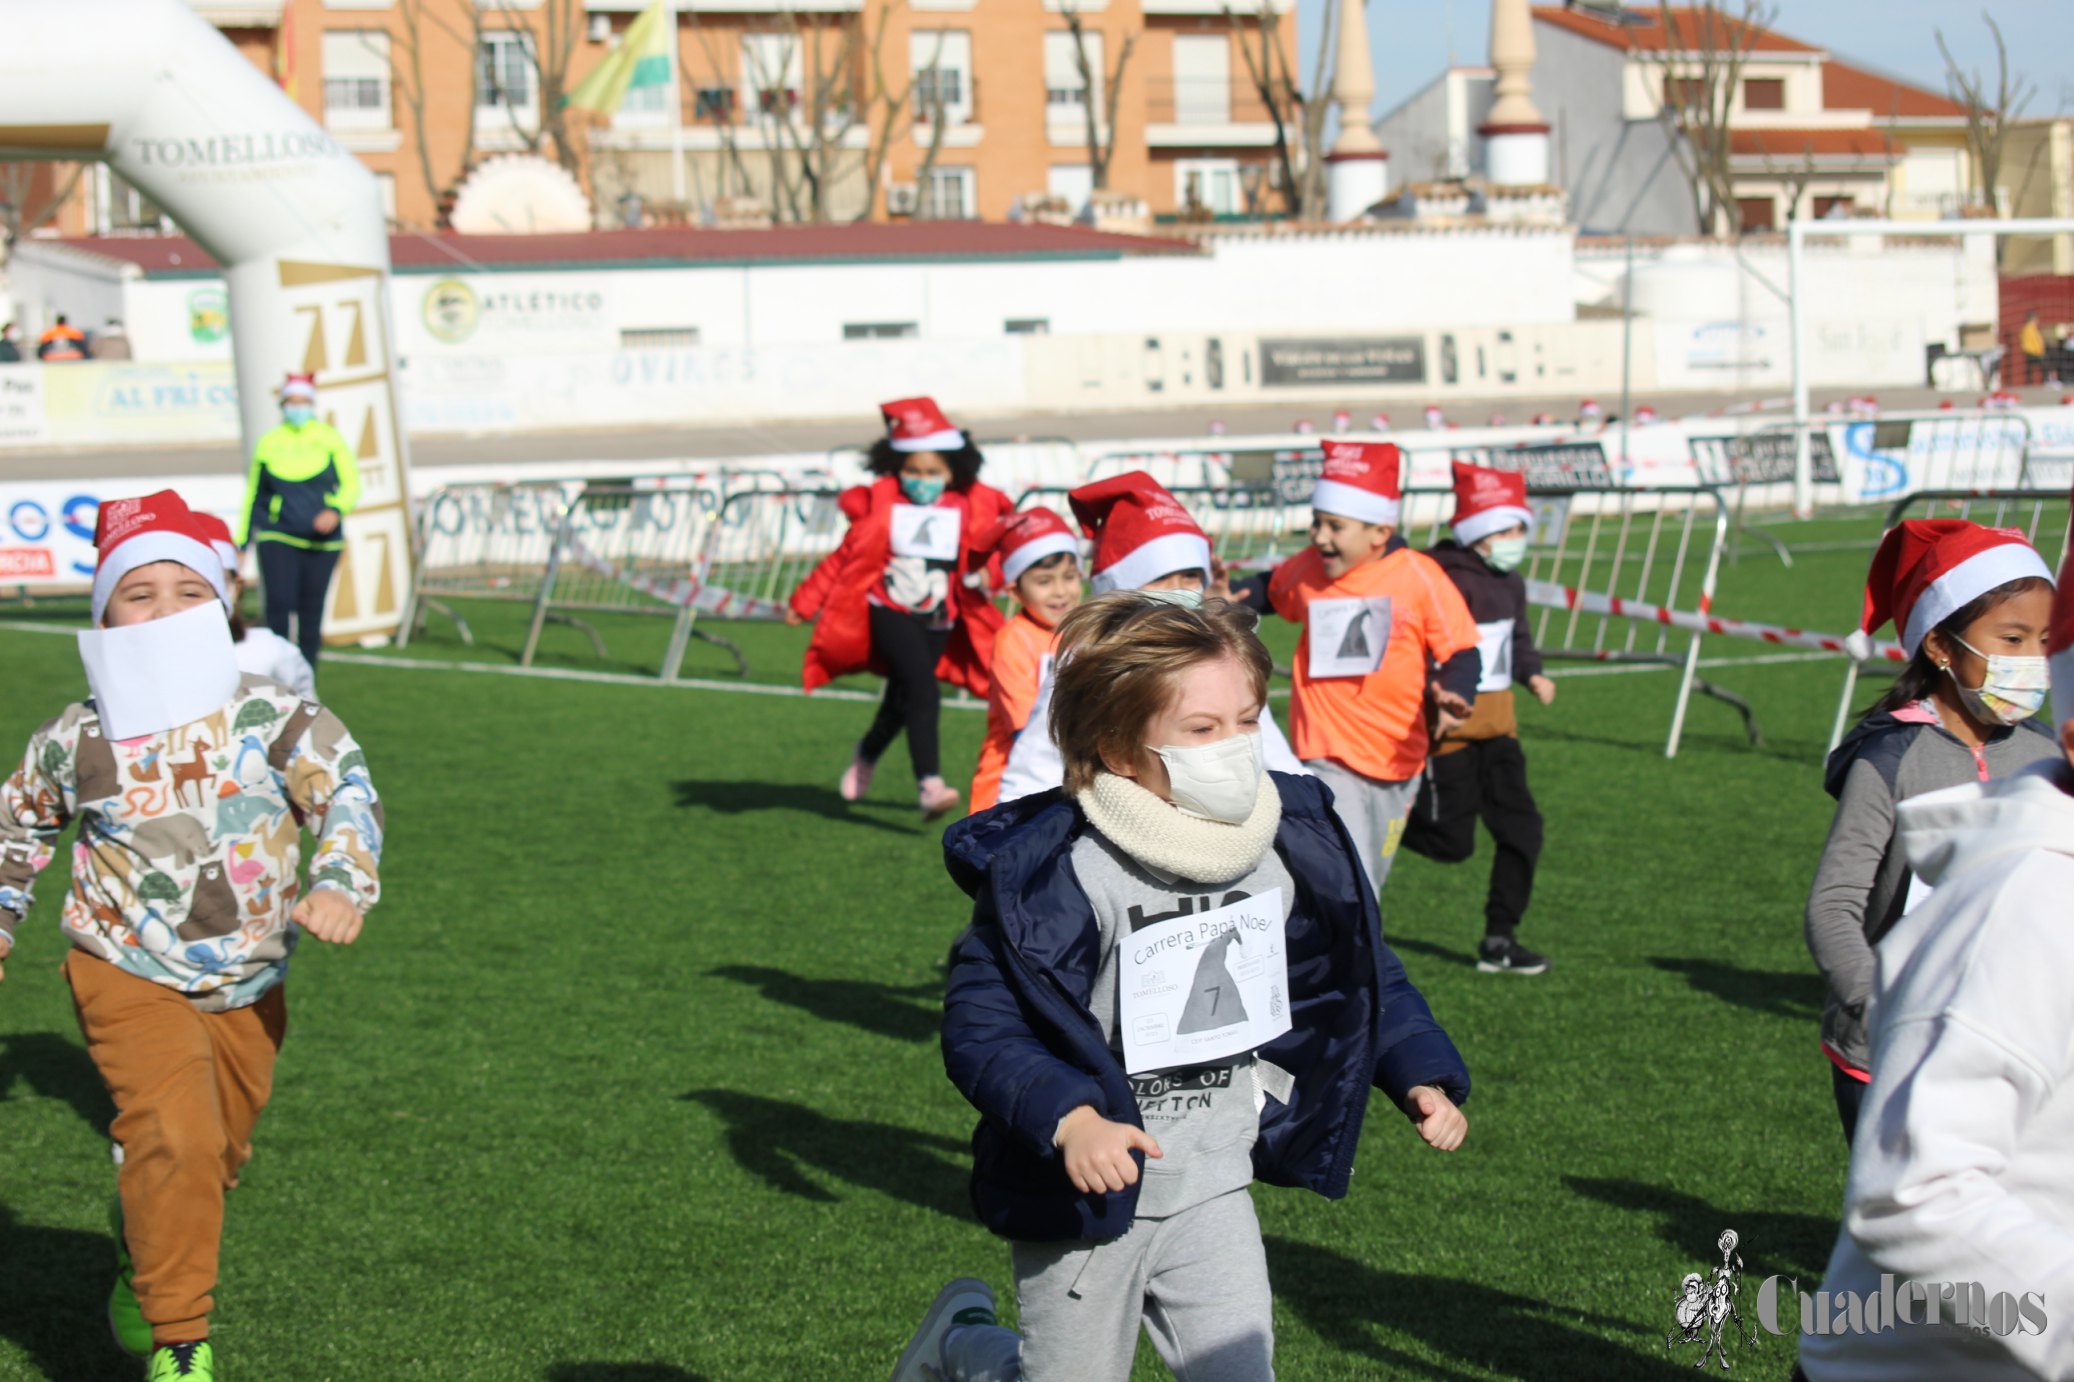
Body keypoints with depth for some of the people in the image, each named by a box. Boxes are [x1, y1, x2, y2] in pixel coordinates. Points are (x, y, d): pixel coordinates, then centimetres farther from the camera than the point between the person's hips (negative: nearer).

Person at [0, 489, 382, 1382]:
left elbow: (347, 790, -18)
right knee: (176, 1140, -23)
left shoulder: (270, 719, -9)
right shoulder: (75, 744, -5)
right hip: (131, 976, -3)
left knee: (216, 1156, 18)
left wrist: (340, 884, -35)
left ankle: (140, 1258, 51)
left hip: (248, 989, 3)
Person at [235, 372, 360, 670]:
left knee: (312, 612, 6)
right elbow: (253, 497, 11)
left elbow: (351, 484, -1)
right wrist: (241, 541, 11)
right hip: (278, 538, -1)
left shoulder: (329, 439, 1)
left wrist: (336, 511, -21)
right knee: (278, 605, -16)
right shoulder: (268, 444, 4)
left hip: (322, 541, 1)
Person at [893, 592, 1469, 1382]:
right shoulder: (1054, 873, -23)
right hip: (1084, 1198, -4)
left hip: (1214, 1190, 5)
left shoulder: (1292, 848, -4)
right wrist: (1066, 1117, -35)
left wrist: (1421, 1077, -1)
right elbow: (979, 1022, -21)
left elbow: (1360, 971, 11)